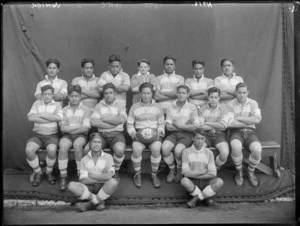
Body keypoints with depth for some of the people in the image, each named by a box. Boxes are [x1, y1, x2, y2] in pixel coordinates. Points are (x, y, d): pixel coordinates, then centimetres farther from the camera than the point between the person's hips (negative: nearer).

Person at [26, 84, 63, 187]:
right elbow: (31, 117, -6)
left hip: (51, 135, -2)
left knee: (51, 150, -33)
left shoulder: (57, 105, 7)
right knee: (29, 150, -27)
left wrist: (41, 114, -10)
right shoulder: (37, 103, 12)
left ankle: (49, 172, -3)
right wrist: (51, 119, -10)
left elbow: (58, 118, -15)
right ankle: (38, 173, -2)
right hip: (37, 135, 2)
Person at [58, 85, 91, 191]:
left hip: (81, 135, -1)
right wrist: (79, 126, -7)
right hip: (67, 135, 2)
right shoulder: (64, 110, 11)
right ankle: (63, 177, -24)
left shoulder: (86, 109, 5)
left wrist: (70, 129, -7)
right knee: (63, 145, -32)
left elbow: (85, 128, -5)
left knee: (77, 144, -35)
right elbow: (63, 128, -1)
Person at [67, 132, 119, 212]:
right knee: (71, 185, -26)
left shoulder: (108, 157, 1)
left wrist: (92, 175, -6)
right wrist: (102, 178, -9)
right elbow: (83, 180, -5)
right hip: (89, 188, 1)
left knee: (113, 182, -34)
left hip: (103, 188, -1)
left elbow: (109, 176, -13)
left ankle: (90, 204, -19)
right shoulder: (85, 159, 5)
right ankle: (99, 201, -20)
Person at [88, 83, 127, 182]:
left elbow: (122, 119, -11)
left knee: (120, 149, -34)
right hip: (101, 134, 2)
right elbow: (93, 122, -5)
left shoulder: (120, 104, 9)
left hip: (116, 134, -1)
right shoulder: (99, 106, 12)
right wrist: (113, 124, -7)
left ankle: (116, 171, -2)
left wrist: (104, 119, -4)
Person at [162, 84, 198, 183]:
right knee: (165, 147, -28)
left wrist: (179, 126, -9)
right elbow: (168, 126, 0)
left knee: (178, 150, -31)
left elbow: (195, 126, -6)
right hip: (173, 134, 3)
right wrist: (186, 126, -6)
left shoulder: (192, 108, 3)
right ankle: (172, 170, -2)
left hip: (186, 134, -2)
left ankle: (180, 171, 0)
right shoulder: (171, 107, 8)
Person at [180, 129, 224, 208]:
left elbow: (212, 174, -5)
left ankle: (195, 199, -17)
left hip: (205, 181, 2)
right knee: (184, 181, -36)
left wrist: (194, 174, -9)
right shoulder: (186, 152, -2)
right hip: (192, 183, -1)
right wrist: (203, 172, -8)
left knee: (219, 181, -28)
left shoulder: (209, 153, 3)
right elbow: (186, 173, -10)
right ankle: (206, 197, -14)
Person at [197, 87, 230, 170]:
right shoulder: (202, 109, 7)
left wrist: (207, 123, -5)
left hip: (219, 134, 0)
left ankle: (216, 167, 4)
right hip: (206, 134, 1)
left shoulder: (223, 108, 4)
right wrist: (216, 126, -10)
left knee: (225, 153, -29)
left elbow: (223, 125, -8)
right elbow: (200, 126, -4)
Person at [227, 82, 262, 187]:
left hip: (250, 132, 2)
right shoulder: (230, 104, -2)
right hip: (236, 132, -2)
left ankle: (250, 172, 1)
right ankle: (239, 172, -7)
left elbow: (257, 119, -14)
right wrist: (248, 122, -11)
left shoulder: (253, 103, 3)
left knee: (257, 150, -30)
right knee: (236, 147, -36)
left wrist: (239, 118, -13)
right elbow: (230, 123, -15)